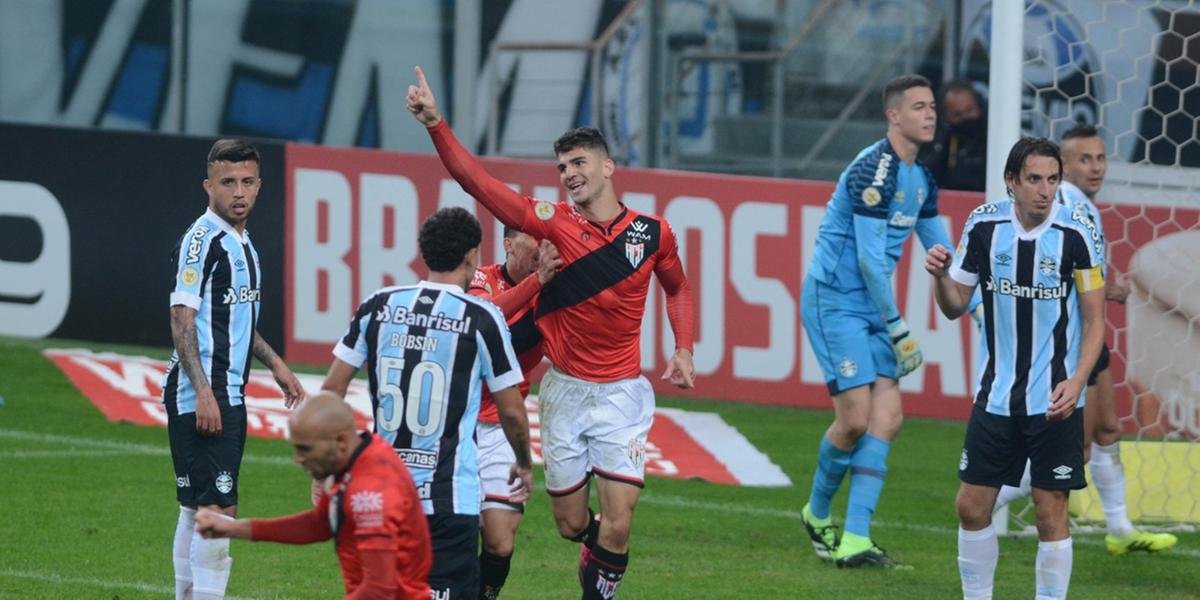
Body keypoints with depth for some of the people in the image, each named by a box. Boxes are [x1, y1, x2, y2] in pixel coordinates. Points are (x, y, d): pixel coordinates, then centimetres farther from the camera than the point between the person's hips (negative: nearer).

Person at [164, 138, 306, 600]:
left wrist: (274, 363, 28)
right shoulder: (202, 239, -13)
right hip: (200, 400, -10)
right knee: (217, 510, -13)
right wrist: (203, 392, -24)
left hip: (228, 396, 10)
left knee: (198, 510, 15)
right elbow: (182, 319, -18)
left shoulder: (241, 241, 15)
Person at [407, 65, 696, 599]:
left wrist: (683, 349, 5)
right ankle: (597, 551, 43)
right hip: (564, 390, 1)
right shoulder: (553, 223, -5)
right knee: (571, 523, 9)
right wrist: (435, 124, -22)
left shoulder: (652, 233, 0)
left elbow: (677, 288, 20)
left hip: (621, 394, -1)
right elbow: (473, 178, -12)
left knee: (617, 523, -11)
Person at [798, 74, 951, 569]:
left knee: (887, 416, -3)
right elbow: (870, 259, -20)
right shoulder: (874, 170, -18)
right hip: (834, 301, -9)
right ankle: (818, 512, 14)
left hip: (872, 306, 9)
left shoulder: (920, 177, 10)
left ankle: (854, 540, -2)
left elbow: (941, 251, 23)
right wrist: (898, 329, -16)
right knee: (855, 417, -12)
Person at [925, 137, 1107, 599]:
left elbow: (1095, 319, -6)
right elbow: (955, 305, 7)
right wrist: (941, 275, -14)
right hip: (995, 396, 3)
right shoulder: (984, 225, -2)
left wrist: (1076, 381, -19)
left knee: (1051, 512, -2)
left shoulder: (1077, 234, -11)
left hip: (1055, 400, -3)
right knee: (972, 506, 5)